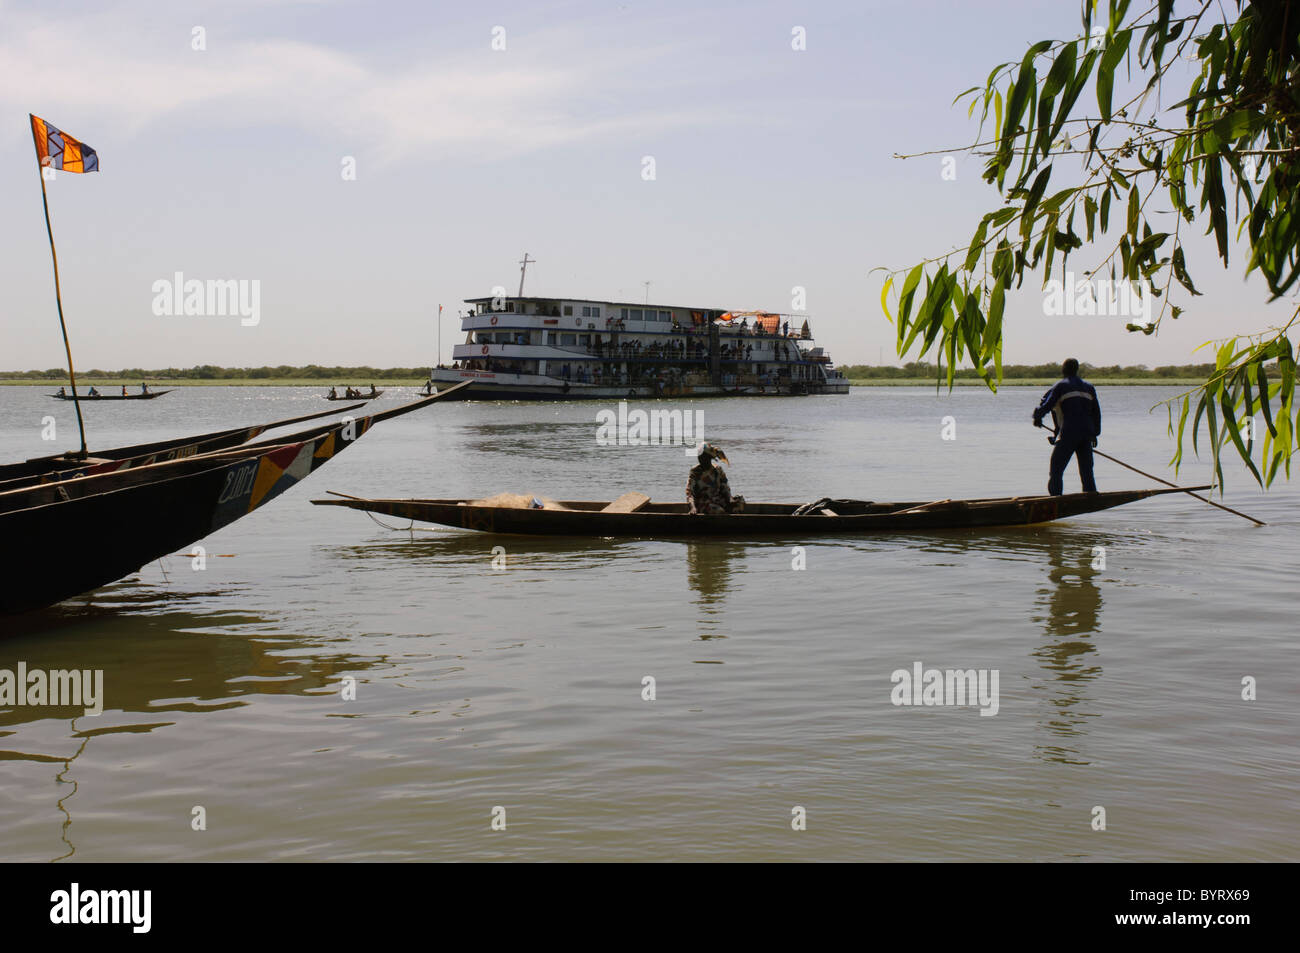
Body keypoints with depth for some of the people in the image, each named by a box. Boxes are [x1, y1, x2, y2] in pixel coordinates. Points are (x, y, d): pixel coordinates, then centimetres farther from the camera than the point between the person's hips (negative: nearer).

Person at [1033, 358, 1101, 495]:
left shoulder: (1060, 386, 1)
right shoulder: (1089, 387, 19)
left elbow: (1046, 405, -8)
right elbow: (1096, 413, 20)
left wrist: (1037, 417, 11)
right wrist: (1095, 433, 27)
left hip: (1069, 433, -5)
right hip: (1087, 435, 6)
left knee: (1056, 471, -2)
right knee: (1087, 473, 11)